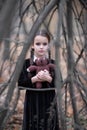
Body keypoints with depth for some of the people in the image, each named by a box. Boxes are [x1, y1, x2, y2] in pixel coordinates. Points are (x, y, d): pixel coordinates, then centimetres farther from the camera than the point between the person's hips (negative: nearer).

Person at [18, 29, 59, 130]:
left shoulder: (52, 64, 0)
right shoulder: (27, 63, -1)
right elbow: (20, 82, -6)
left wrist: (48, 79, -21)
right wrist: (35, 79, -19)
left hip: (48, 103, 1)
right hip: (32, 102, 0)